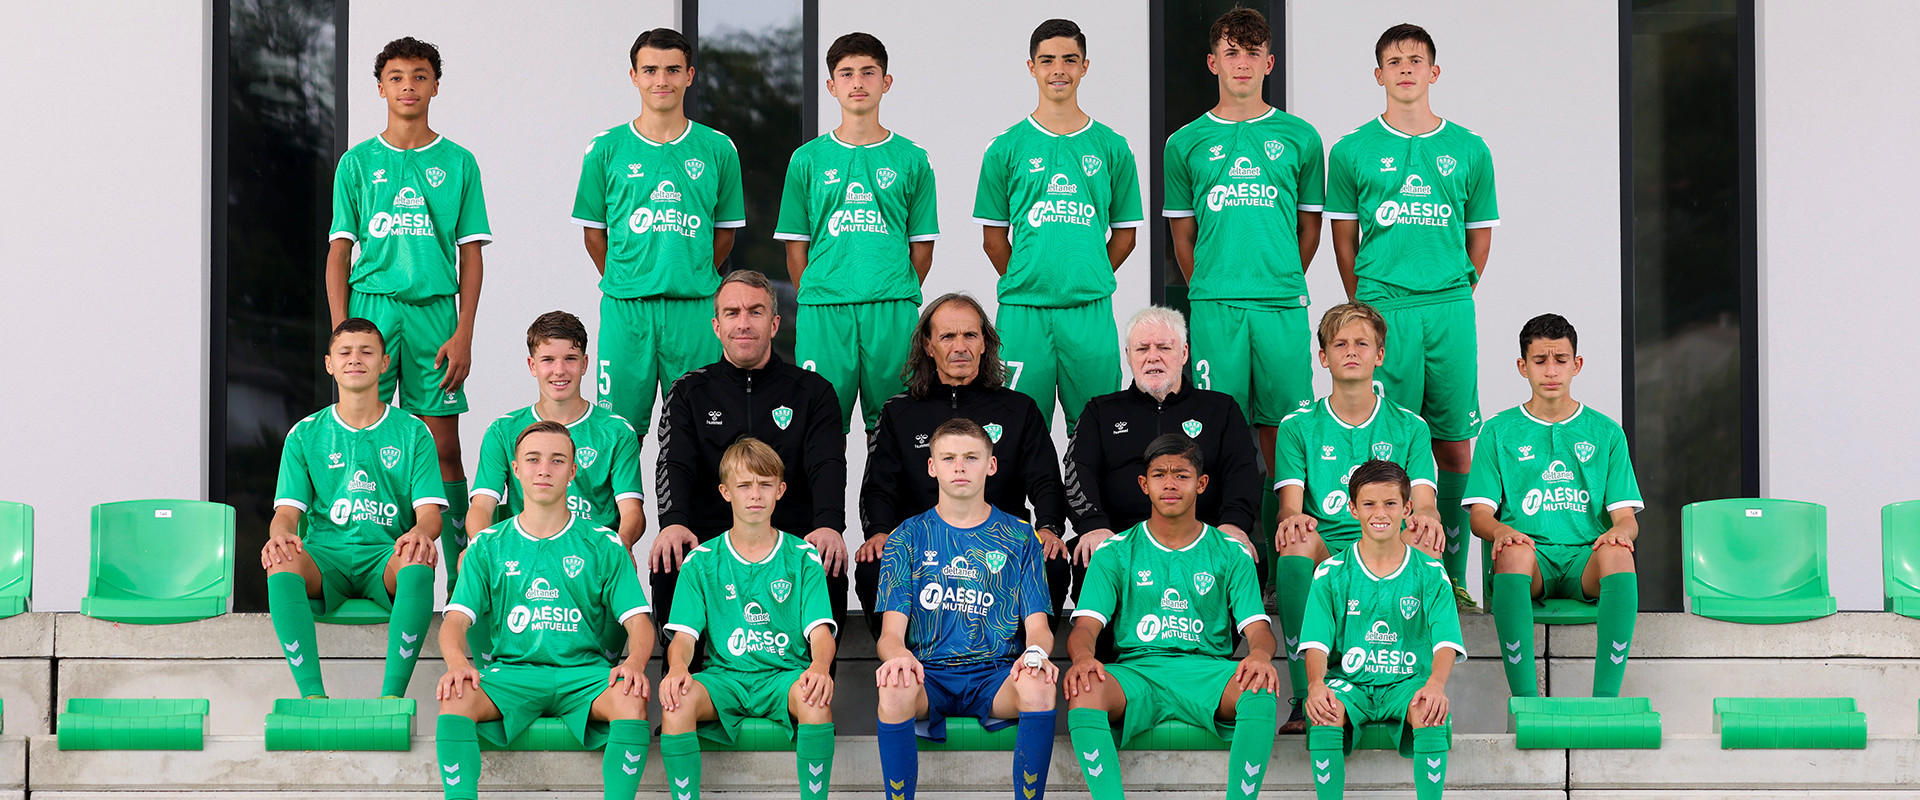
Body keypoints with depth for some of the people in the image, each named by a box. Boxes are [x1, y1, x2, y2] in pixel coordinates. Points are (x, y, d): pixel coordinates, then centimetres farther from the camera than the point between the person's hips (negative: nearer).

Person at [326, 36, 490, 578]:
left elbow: (471, 255, 6)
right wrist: (342, 331, -2)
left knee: (443, 446, -2)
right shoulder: (357, 163, 9)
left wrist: (463, 334, -3)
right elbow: (339, 252, 8)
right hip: (370, 305, 0)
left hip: (434, 310, 0)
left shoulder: (458, 163, 8)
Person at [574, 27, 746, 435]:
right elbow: (593, 233, 10)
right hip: (625, 308, 0)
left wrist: (694, 281, 6)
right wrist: (625, 284, 4)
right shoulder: (605, 149, 5)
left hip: (695, 308, 0)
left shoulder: (718, 149, 7)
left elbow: (725, 233, 13)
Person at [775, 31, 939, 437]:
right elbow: (795, 246, 10)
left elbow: (922, 246, 10)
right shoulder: (807, 159, 9)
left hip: (892, 310, 0)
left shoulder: (912, 160, 8)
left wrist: (899, 299, 5)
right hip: (823, 310, 0)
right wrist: (815, 298, 4)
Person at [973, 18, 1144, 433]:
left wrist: (1089, 282, 8)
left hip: (1091, 309, 1)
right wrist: (1025, 285, 5)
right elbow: (994, 238, 8)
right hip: (1022, 310, -1)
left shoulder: (1112, 148, 8)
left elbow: (1124, 234, 12)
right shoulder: (1006, 149, 5)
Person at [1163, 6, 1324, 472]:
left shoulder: (1300, 138, 8)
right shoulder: (1185, 144, 8)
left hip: (1283, 304, 0)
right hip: (1213, 307, 0)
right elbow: (1182, 236, 12)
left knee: (1281, 423, 2)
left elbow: (1309, 229, 14)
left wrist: (1284, 283, 10)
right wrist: (1208, 293, 8)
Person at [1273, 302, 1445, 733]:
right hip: (1322, 560, 0)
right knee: (1297, 540, -35)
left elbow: (1424, 504, 4)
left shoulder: (1409, 427, 17)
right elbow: (1290, 506, 2)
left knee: (1424, 540, -33)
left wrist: (1425, 517, -22)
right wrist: (1292, 518, -25)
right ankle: (1304, 700, -39)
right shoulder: (1298, 426, 15)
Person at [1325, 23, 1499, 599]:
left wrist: (1456, 293, 9)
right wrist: (1366, 303, 6)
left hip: (1450, 309, 2)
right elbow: (1344, 235, 10)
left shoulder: (1469, 151, 9)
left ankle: (1452, 575, 10)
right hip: (1381, 308, -1)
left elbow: (1481, 233, 16)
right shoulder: (1352, 151, 5)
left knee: (1454, 445, 2)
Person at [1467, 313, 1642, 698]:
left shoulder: (1606, 433, 18)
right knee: (1514, 552, -38)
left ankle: (1605, 699, -39)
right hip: (1529, 559, -1)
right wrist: (1500, 530, -18)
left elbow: (1625, 515, 10)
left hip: (1586, 558, 1)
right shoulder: (1499, 431, 15)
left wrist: (1620, 530, -15)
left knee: (1617, 554, -35)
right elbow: (1480, 514, 7)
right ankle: (1525, 701, -41)